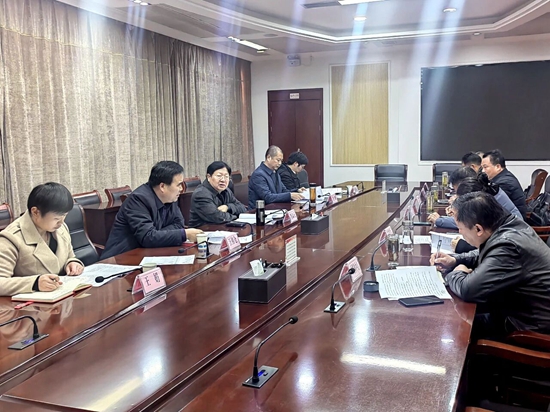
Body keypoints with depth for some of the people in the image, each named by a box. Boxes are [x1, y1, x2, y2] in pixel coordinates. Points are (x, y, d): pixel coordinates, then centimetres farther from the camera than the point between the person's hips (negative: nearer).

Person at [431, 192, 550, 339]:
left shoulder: (507, 246, -31)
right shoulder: (513, 225, -1)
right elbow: (484, 255, 19)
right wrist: (454, 260, 4)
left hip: (532, 327, -8)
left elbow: (468, 289, -34)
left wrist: (454, 275, -12)